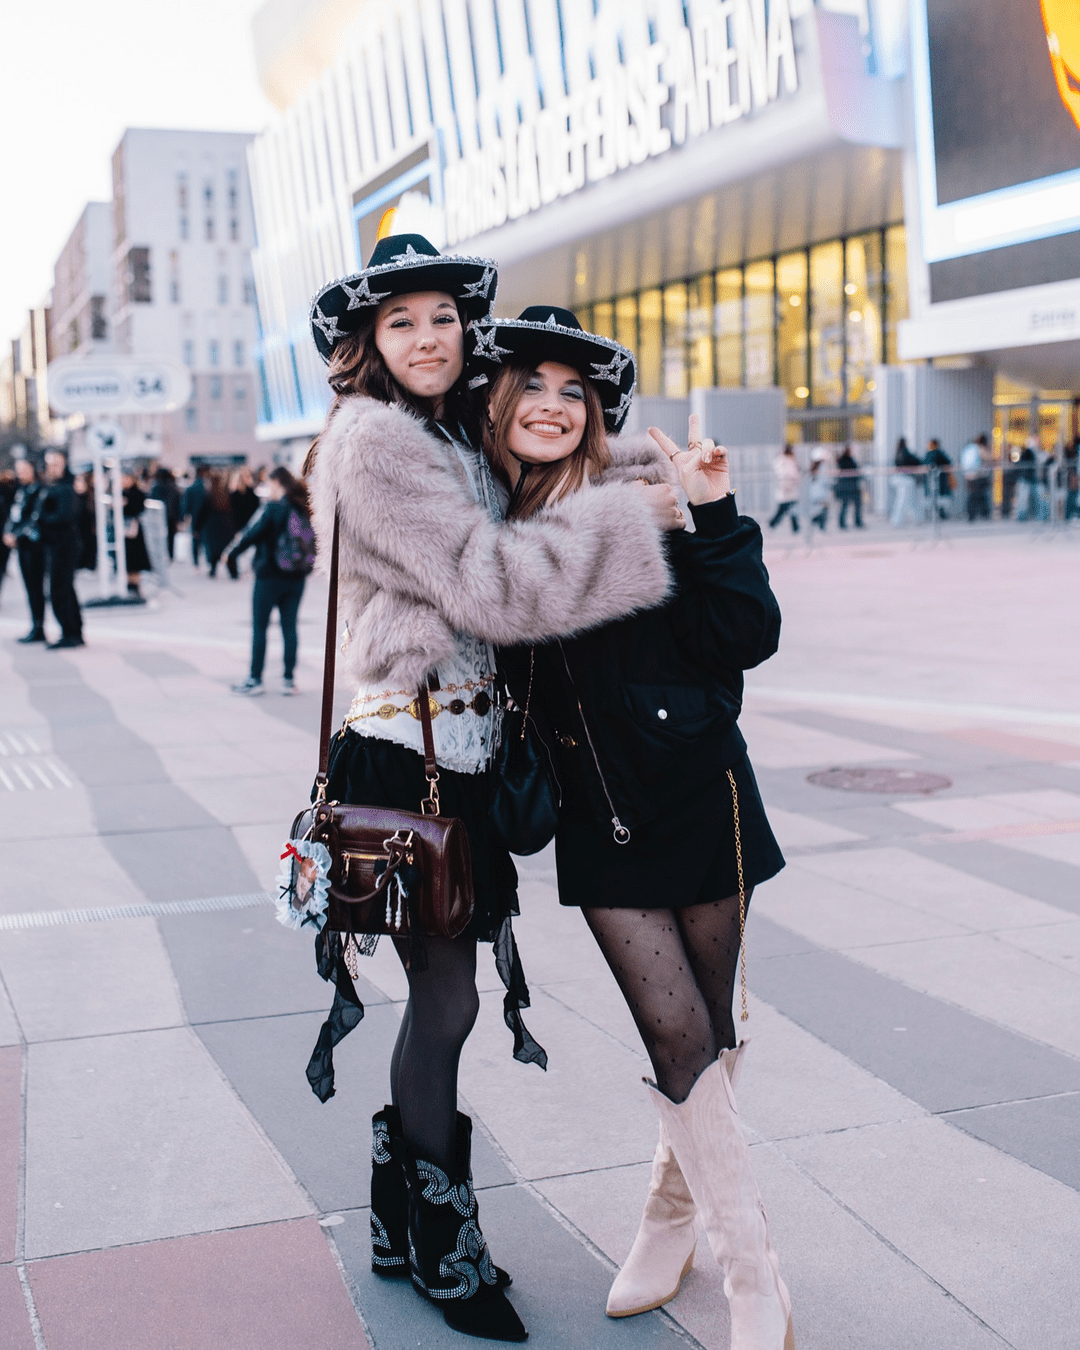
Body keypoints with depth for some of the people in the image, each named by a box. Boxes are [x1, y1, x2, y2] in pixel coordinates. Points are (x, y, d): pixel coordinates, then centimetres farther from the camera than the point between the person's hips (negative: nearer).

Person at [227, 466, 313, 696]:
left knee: (259, 628, 4)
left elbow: (252, 534, -14)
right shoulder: (305, 510, 3)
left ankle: (255, 679, 7)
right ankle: (289, 679, 10)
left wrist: (232, 555, -3)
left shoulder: (273, 508, -14)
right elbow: (314, 543, 7)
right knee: (289, 627, 10)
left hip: (270, 576, -5)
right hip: (297, 578, 5)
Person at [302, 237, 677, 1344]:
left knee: (443, 993, 14)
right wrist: (630, 517, -15)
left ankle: (404, 1229, 30)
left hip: (465, 750, 9)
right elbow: (484, 582, -19)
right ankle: (442, 1251, 21)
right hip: (412, 752, -9)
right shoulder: (371, 439, -12)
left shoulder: (455, 441, 17)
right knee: (445, 1000, 1)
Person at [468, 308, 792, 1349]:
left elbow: (747, 638, -14)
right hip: (596, 814, 2)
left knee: (706, 1026, 9)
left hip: (696, 788, -2)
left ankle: (672, 1215, 32)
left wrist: (710, 517, -21)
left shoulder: (644, 495, -9)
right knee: (678, 1036, -1)